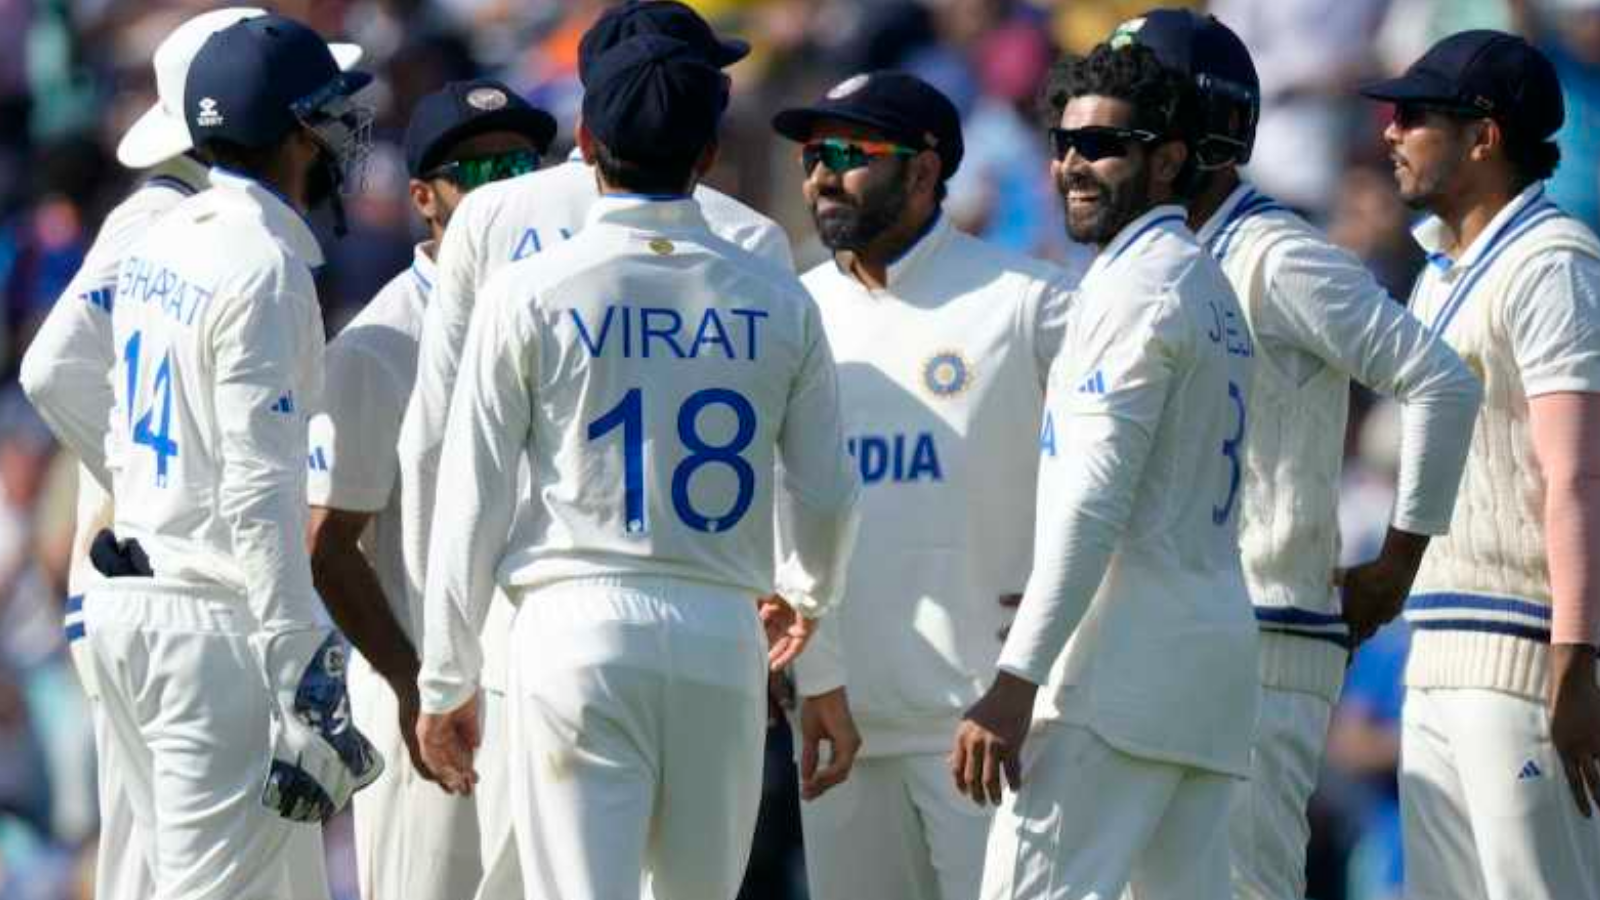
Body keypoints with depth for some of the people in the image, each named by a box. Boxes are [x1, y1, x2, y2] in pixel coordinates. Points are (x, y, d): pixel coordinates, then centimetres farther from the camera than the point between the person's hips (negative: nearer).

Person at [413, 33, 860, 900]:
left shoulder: (530, 294, -1)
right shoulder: (777, 301, 6)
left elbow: (472, 503, 0)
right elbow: (828, 494, 14)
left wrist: (445, 682, 8)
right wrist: (809, 595, 37)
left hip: (579, 631, -3)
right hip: (722, 632, 3)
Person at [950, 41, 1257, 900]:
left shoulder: (1136, 284, -10)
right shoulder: (1210, 284, 22)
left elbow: (1093, 507, -17)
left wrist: (1014, 682, -20)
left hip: (1129, 660, -10)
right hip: (1217, 647, 10)